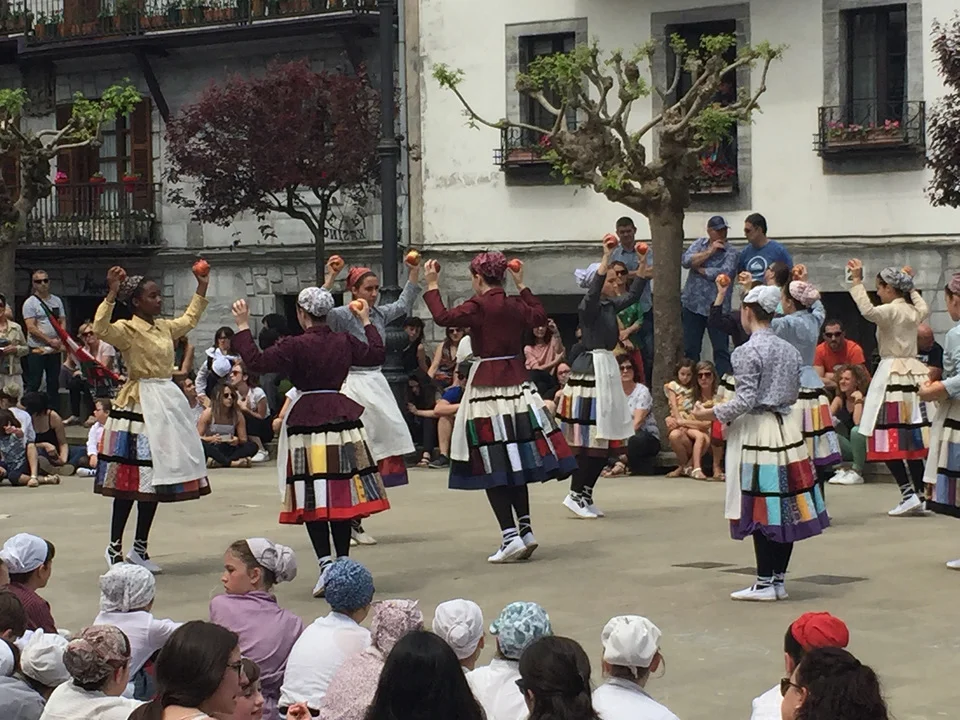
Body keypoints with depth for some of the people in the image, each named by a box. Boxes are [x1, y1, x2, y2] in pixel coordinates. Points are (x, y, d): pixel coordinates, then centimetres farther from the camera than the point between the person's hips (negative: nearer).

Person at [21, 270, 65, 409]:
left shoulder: (57, 301, 12)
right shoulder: (30, 303, -6)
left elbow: (63, 322, 11)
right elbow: (31, 328, -13)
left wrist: (60, 340, -8)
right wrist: (50, 341, -18)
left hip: (54, 350, 5)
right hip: (37, 349, -5)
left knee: (54, 383, 9)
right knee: (33, 384, -4)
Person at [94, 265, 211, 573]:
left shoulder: (165, 327, 14)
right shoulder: (127, 330, -9)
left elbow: (189, 319, 34)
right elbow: (101, 328, -30)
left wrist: (201, 289, 31)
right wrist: (112, 294, -33)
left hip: (167, 403, 8)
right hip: (140, 405, -8)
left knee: (157, 477, 9)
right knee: (132, 479, -7)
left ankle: (140, 548, 17)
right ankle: (115, 548, 1)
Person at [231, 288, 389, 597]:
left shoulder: (296, 346, -13)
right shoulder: (345, 341, 3)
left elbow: (256, 362, -13)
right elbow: (377, 354, 19)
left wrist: (243, 326, -4)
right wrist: (366, 322, 32)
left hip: (308, 422, -5)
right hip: (341, 418, 5)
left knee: (313, 497, -3)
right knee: (341, 494, 11)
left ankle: (326, 563, -15)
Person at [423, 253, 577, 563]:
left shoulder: (478, 305, -13)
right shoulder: (516, 305, 6)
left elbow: (443, 317, -19)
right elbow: (539, 316, 26)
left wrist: (431, 286, -7)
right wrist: (521, 285, 32)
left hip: (487, 385, -6)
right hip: (517, 382, 6)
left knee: (492, 464, -4)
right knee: (516, 460, 15)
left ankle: (510, 536, -11)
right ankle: (525, 530, 15)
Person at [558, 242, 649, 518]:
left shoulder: (610, 305, 14)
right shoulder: (589, 306, -10)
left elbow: (634, 294, 28)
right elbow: (593, 287, -31)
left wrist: (643, 263, 24)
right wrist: (607, 256, -32)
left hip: (607, 369, 9)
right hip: (592, 369, -9)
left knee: (604, 441, 7)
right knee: (590, 439, -11)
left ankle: (586, 495, 13)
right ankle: (576, 495, -6)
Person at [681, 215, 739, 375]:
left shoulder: (732, 252, -3)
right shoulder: (699, 244, 8)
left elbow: (725, 273, -18)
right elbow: (686, 260, -8)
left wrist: (699, 269, -8)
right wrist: (709, 252, -12)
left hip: (717, 307, -3)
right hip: (693, 304, 3)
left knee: (721, 350, -1)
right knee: (690, 349, 9)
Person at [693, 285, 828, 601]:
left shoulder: (747, 351, -12)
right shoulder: (790, 350, 9)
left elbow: (746, 401, -16)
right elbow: (794, 394, 14)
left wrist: (712, 414, -5)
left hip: (757, 431, -7)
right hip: (787, 429, 7)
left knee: (761, 508, -2)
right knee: (784, 505, 9)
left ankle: (765, 583, 1)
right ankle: (779, 580, 15)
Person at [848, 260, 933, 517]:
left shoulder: (891, 311, -11)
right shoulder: (913, 311, 13)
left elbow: (867, 311, -32)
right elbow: (924, 308, 38)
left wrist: (857, 281, -24)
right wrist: (911, 288, 44)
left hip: (893, 375, -8)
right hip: (915, 375, 8)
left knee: (890, 441, -9)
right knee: (913, 441, 9)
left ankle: (908, 493, -17)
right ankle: (919, 495, 10)